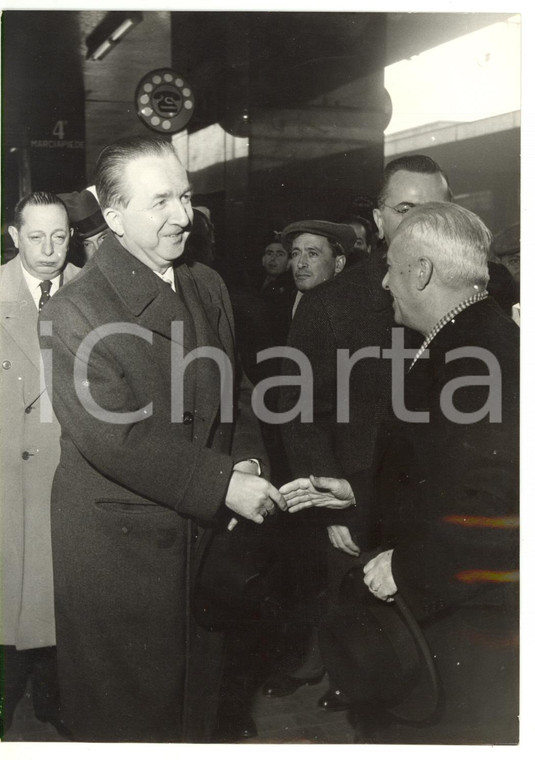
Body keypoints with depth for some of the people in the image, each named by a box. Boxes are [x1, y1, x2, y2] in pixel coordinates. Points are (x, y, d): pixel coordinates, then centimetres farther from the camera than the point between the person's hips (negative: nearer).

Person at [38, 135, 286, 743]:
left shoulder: (207, 287, 7)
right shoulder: (74, 312, -16)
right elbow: (112, 437, -22)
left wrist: (246, 460, -5)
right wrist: (222, 483, -24)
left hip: (204, 530, 6)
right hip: (118, 546, -6)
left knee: (199, 697, 20)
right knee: (125, 714, 10)